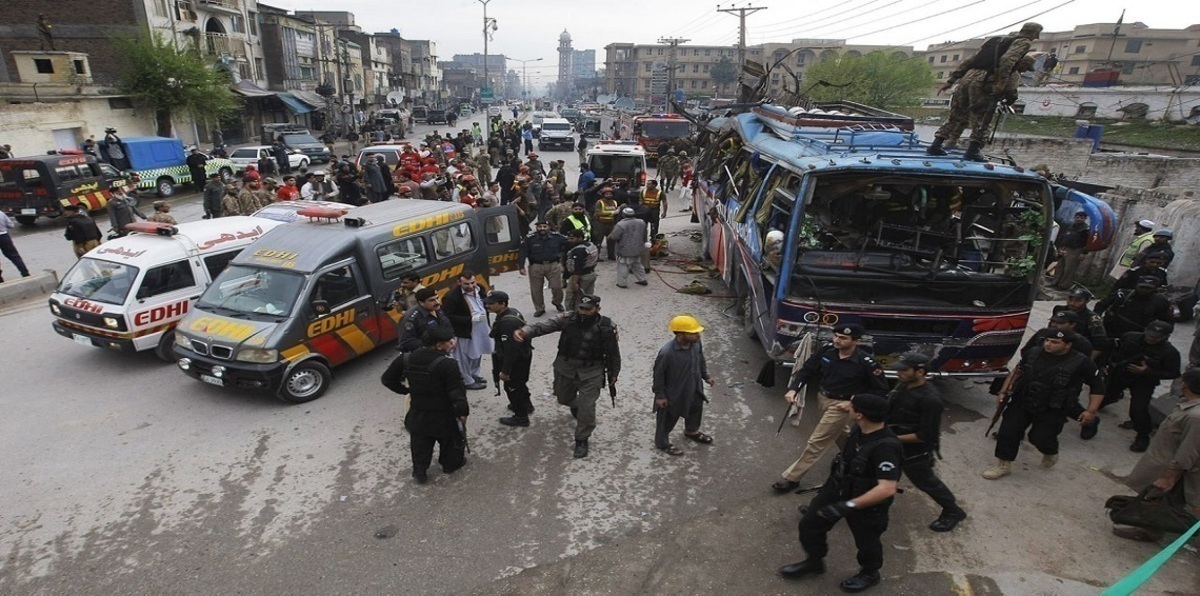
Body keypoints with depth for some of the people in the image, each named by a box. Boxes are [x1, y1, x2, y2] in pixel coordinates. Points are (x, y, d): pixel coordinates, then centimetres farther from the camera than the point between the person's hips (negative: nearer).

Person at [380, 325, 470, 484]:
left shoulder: (406, 359, -8)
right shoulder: (447, 364, -27)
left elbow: (388, 379, 5)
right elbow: (457, 393, -25)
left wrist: (406, 390, 14)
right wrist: (463, 411, -10)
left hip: (417, 415, 4)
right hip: (444, 417, -4)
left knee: (420, 449, 24)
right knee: (452, 441, 25)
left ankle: (419, 473, 35)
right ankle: (451, 464, 45)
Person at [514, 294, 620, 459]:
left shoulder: (606, 327, -15)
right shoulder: (568, 320, -11)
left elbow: (613, 353, -3)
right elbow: (545, 326, -25)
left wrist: (613, 375, 7)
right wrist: (525, 331, -43)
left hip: (591, 373, -3)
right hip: (565, 369, 3)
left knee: (586, 409, -5)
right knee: (564, 398, 24)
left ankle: (582, 440, 20)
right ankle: (576, 405, 60)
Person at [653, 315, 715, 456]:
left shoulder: (696, 343, -17)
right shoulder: (667, 352, -37)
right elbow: (658, 374, -22)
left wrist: (705, 376, 13)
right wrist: (660, 395, -14)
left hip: (693, 389, 7)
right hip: (673, 393, -7)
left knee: (696, 410, 30)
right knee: (668, 419, 17)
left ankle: (691, 432, 61)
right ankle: (662, 442, 44)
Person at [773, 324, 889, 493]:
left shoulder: (866, 363, -23)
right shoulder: (827, 352, -10)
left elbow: (881, 390, -11)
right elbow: (806, 370, -1)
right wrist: (793, 389, -16)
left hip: (841, 406, -6)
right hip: (822, 398, 6)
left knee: (816, 442, -1)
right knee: (841, 437, 27)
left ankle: (792, 478, 9)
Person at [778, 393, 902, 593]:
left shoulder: (885, 447, -37)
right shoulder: (860, 429, -12)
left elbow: (887, 489, -41)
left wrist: (848, 505, -40)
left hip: (866, 502, -7)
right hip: (837, 487, 7)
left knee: (866, 540, 19)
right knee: (809, 524, 13)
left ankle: (870, 573, 50)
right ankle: (814, 561, 40)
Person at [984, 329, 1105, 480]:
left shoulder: (1081, 362, -12)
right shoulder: (1034, 352, -3)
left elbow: (1098, 386, -2)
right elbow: (1017, 371, 12)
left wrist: (1091, 411, -10)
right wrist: (1004, 392, 9)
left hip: (1052, 411, -3)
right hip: (1021, 402, 3)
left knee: (1040, 438, -4)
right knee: (1007, 432, -4)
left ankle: (1051, 453, 33)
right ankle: (1003, 465, 10)